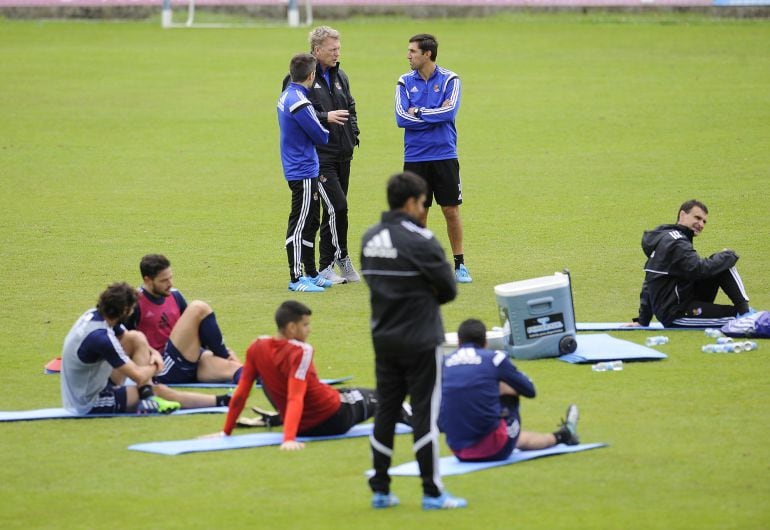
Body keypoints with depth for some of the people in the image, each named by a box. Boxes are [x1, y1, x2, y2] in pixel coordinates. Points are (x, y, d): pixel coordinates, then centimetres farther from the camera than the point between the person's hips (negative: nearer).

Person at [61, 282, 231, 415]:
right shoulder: (100, 337, -32)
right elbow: (139, 376, -26)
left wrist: (153, 353, -3)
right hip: (89, 405, -9)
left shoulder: (94, 315, -4)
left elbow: (131, 339, 16)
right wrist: (154, 368, -4)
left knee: (137, 338, 2)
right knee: (158, 390, -7)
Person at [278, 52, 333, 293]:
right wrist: (325, 132, 6)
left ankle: (311, 273, 26)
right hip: (303, 171, -10)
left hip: (304, 170, 10)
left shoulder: (286, 96, 10)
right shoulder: (299, 103, -21)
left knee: (311, 222, 18)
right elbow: (321, 136, -14)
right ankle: (296, 278, -3)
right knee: (300, 225, -6)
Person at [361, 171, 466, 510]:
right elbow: (449, 288, -11)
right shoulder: (419, 239, -15)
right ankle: (432, 493, -1)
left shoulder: (370, 238, 7)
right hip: (420, 339, -6)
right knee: (425, 413, -2)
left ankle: (380, 490, 14)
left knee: (385, 411, 11)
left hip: (384, 339, 6)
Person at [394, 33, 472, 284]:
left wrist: (419, 113, -10)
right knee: (418, 213, 4)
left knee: (451, 210, 1)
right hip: (415, 158, 1)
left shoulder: (450, 79, -1)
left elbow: (450, 112, -15)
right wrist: (436, 115, -9)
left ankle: (459, 264, 11)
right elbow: (401, 118, -8)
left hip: (444, 157, -1)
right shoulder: (405, 82, 4)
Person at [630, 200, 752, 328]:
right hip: (676, 315, -10)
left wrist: (642, 320, 25)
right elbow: (699, 269, -27)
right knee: (734, 317, -30)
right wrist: (728, 255, -10)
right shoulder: (674, 242, -15)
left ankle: (744, 310, -3)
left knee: (723, 265, 5)